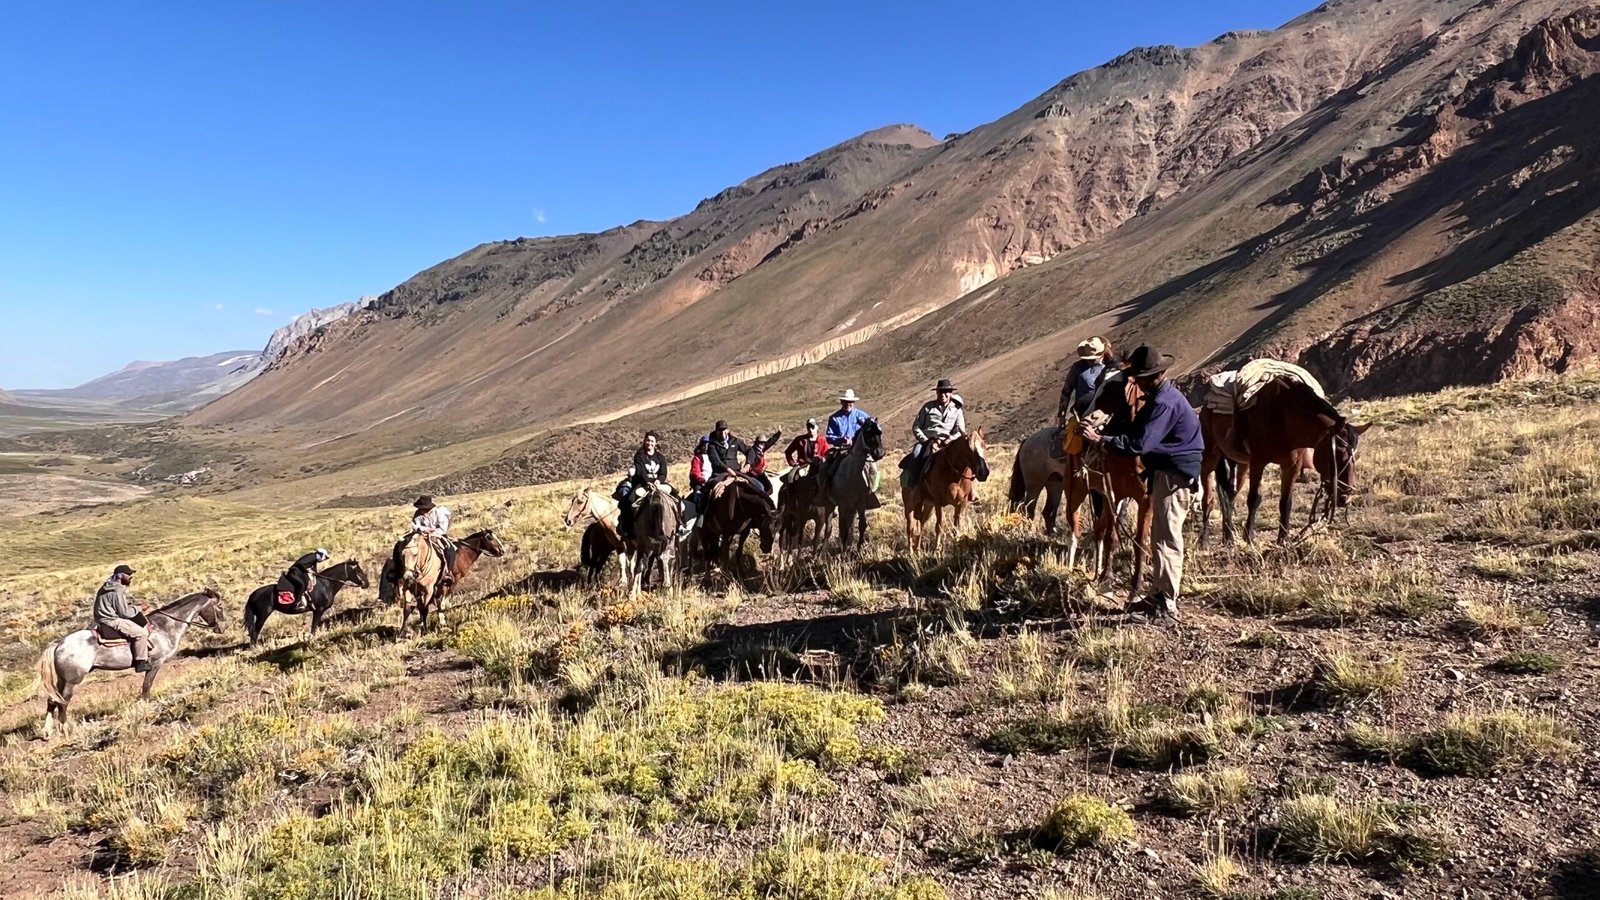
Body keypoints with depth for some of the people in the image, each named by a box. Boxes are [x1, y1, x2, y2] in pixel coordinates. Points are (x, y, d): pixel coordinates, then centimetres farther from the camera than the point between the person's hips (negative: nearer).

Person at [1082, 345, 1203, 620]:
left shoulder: (1164, 402, -22)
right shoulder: (1160, 396, 12)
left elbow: (1140, 443, -29)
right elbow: (1138, 429, 15)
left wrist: (1101, 440, -28)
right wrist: (1105, 432, 3)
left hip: (1174, 476, -11)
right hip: (1166, 472, 11)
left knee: (1167, 538, -7)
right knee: (1160, 536, 17)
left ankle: (1166, 603, -2)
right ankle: (1162, 594, 26)